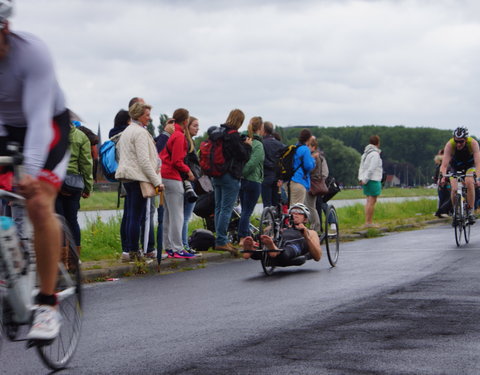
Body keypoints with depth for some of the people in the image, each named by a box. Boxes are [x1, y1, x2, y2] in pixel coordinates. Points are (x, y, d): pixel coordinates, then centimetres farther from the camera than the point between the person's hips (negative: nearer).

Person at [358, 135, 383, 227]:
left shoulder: (365, 154, 16)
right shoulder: (375, 154, -12)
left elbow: (361, 167, 13)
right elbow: (371, 169, -17)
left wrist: (361, 178, 6)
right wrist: (365, 180, -14)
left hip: (366, 181, 9)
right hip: (373, 180, -9)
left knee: (369, 201, 11)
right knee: (372, 201, -7)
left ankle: (368, 221, 11)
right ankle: (369, 222, -8)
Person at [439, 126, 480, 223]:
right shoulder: (449, 145, -31)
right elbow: (444, 164, -37)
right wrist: (443, 177, -56)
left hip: (470, 166, -1)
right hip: (455, 167, 1)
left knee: (469, 182, -30)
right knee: (454, 189, -20)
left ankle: (471, 211, -19)